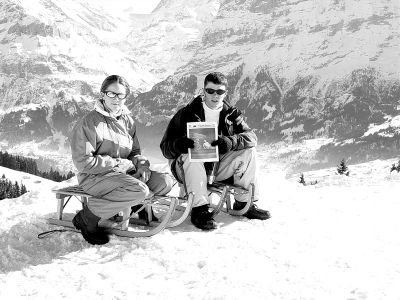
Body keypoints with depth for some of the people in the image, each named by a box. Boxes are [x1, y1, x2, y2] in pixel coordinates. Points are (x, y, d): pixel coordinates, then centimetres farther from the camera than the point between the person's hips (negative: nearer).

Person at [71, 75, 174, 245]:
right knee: (140, 190, -32)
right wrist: (118, 164, -16)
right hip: (94, 177, -7)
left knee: (166, 181, -8)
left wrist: (142, 164, -7)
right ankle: (87, 218, -16)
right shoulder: (90, 122, -13)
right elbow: (82, 162, -17)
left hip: (124, 172, 7)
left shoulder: (127, 120, 9)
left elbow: (135, 152, 18)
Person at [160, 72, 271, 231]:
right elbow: (165, 147, -12)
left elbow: (251, 137, -12)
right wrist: (180, 144, -36)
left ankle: (244, 203, -5)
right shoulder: (187, 113, -8)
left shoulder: (231, 114, 4)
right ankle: (199, 209, -30)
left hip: (217, 168, 3)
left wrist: (231, 141, -33)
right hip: (187, 168, -3)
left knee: (248, 151, -13)